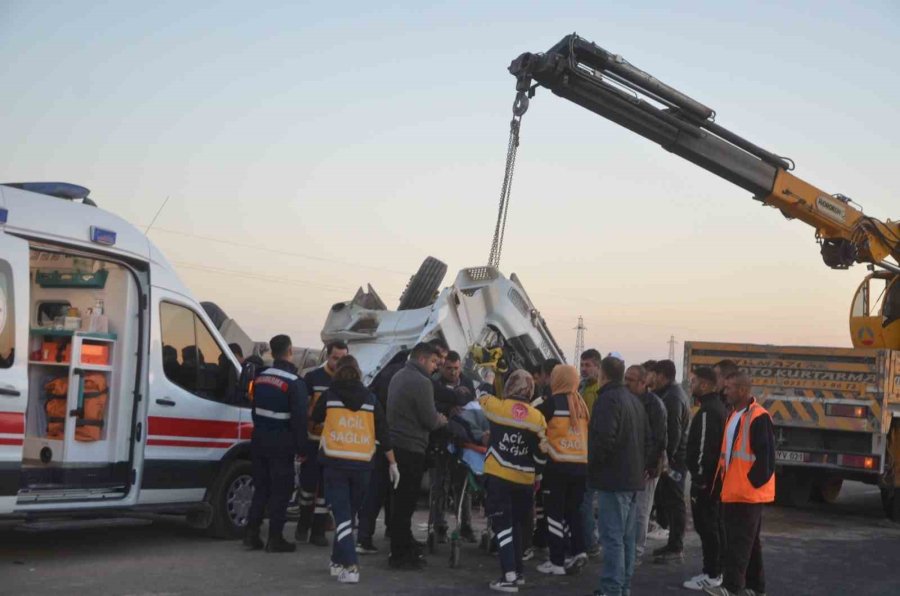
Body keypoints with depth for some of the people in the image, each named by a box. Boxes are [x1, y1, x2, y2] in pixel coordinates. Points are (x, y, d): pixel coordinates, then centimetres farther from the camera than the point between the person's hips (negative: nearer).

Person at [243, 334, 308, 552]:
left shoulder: (261, 378, 7)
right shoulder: (295, 383, -14)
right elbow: (299, 418, -16)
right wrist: (300, 446, -9)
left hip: (260, 439, 6)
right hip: (281, 443, -6)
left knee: (261, 487, 15)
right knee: (280, 490, 1)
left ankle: (252, 534, 14)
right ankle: (275, 538, 2)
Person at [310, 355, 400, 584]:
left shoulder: (329, 395, 1)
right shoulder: (370, 398, 7)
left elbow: (315, 418, 17)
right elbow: (382, 432, 6)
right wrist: (392, 463, 11)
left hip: (335, 462, -2)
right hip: (362, 465, 3)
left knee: (342, 514, -4)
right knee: (349, 513, 18)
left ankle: (349, 567, -17)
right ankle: (338, 561, 28)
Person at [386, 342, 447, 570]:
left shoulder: (399, 376, 15)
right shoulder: (421, 382, -16)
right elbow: (430, 421, -16)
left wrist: (435, 417, 12)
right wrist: (441, 419, 6)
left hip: (395, 444, 10)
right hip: (411, 448, -10)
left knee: (401, 500, 15)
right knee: (405, 502, -3)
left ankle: (405, 548, 24)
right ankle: (401, 555, 2)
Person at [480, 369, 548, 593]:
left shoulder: (496, 407, -7)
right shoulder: (538, 417, -3)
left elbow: (483, 396, 17)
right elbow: (541, 454, 0)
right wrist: (537, 475, 15)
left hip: (497, 477, -3)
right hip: (523, 481, 3)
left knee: (503, 525, -2)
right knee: (516, 525, 20)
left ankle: (509, 576, -11)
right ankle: (518, 571, 25)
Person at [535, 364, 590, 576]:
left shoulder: (554, 402, -8)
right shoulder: (581, 404, 9)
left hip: (559, 465, -6)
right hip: (581, 465, 6)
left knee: (555, 513, 3)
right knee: (573, 510, 18)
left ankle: (557, 562, 5)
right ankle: (579, 551, 7)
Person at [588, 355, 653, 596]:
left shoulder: (608, 400, -14)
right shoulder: (635, 400, 17)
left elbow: (605, 439, -24)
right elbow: (648, 440, 21)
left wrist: (593, 462, -9)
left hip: (613, 478, -9)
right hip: (634, 478, 9)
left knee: (612, 537, -8)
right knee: (627, 536, 14)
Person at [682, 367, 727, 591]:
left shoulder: (707, 411, -19)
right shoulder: (718, 407, 14)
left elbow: (704, 447, -22)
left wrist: (699, 478, -19)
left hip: (705, 477, -10)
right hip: (714, 476, 10)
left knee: (706, 525, -6)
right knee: (714, 525, 15)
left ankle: (711, 575, -3)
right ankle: (715, 570, 22)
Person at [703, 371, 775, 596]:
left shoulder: (759, 418, -14)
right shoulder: (734, 415, 15)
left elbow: (766, 456, -17)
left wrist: (753, 481, -16)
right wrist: (723, 478, 16)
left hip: (749, 492, -9)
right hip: (733, 491, 9)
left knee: (740, 540, -9)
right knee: (748, 540, 14)